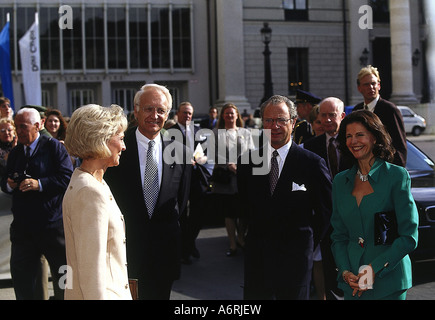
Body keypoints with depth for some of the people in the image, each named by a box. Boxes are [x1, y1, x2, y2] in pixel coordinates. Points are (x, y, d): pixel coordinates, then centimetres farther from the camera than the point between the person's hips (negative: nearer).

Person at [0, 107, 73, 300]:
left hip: (53, 224, -5)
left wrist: (39, 184, -22)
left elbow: (67, 177, -13)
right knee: (21, 279, 10)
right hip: (23, 225, 5)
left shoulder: (54, 147, -4)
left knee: (63, 279, 7)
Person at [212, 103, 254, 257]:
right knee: (229, 213, 2)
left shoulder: (245, 133, 14)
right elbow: (215, 154, -1)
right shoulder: (216, 133, 9)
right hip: (224, 177, -1)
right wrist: (228, 165, -14)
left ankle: (241, 238, 21)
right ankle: (232, 244, 11)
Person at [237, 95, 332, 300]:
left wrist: (308, 243, 5)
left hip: (295, 259, -2)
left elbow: (325, 210, 3)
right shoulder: (247, 161, 3)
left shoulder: (312, 163, -5)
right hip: (256, 258, 2)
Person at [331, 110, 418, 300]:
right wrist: (345, 272, -6)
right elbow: (338, 236, 10)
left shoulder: (397, 176, -6)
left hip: (389, 280, -3)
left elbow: (409, 237, -9)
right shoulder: (341, 181, 7)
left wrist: (374, 268, -16)